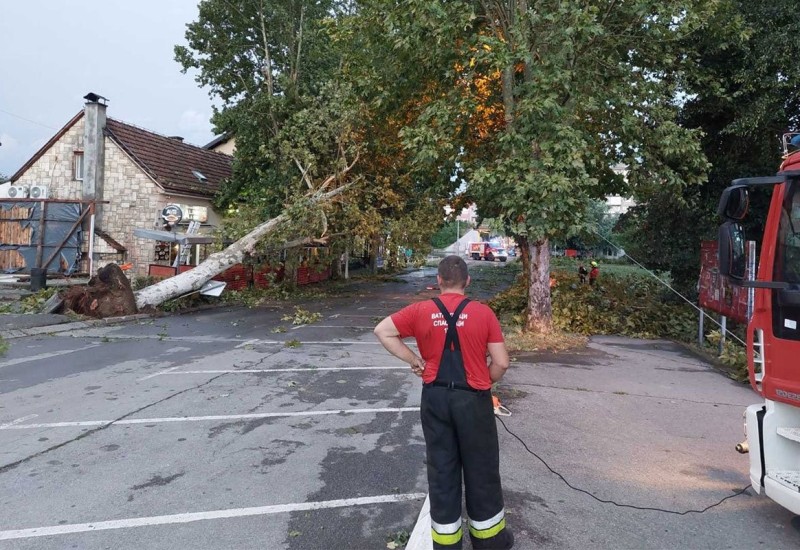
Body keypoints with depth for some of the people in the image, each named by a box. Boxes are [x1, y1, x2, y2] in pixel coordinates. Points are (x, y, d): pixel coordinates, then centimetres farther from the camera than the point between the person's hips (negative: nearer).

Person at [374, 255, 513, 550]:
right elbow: (501, 362, -8)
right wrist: (484, 381, 10)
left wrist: (413, 359, 1)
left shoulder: (421, 311, -4)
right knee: (480, 467, 15)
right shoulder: (483, 313, -8)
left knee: (441, 467, 14)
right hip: (473, 399, -1)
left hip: (435, 398, 2)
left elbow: (382, 331, 0)